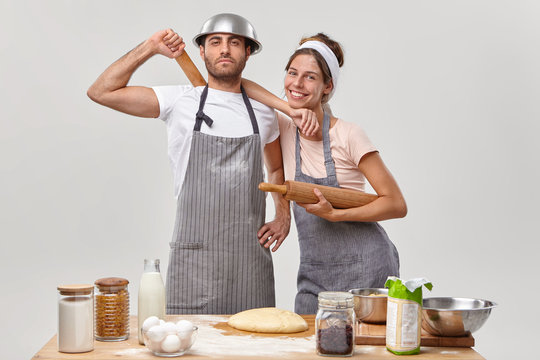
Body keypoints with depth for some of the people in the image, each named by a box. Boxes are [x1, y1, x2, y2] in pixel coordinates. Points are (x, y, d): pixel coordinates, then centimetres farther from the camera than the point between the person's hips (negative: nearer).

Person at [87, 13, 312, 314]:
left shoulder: (263, 112, 12)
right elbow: (101, 92, -2)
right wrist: (150, 48, -2)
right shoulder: (181, 101, 3)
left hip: (252, 260, 3)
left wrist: (284, 216, 14)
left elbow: (277, 168, 28)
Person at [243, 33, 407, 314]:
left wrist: (334, 214, -21)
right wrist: (288, 108, -10)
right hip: (313, 275, 4)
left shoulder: (348, 136, -11)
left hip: (365, 268, -4)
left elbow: (396, 205, -10)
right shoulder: (285, 130, 4)